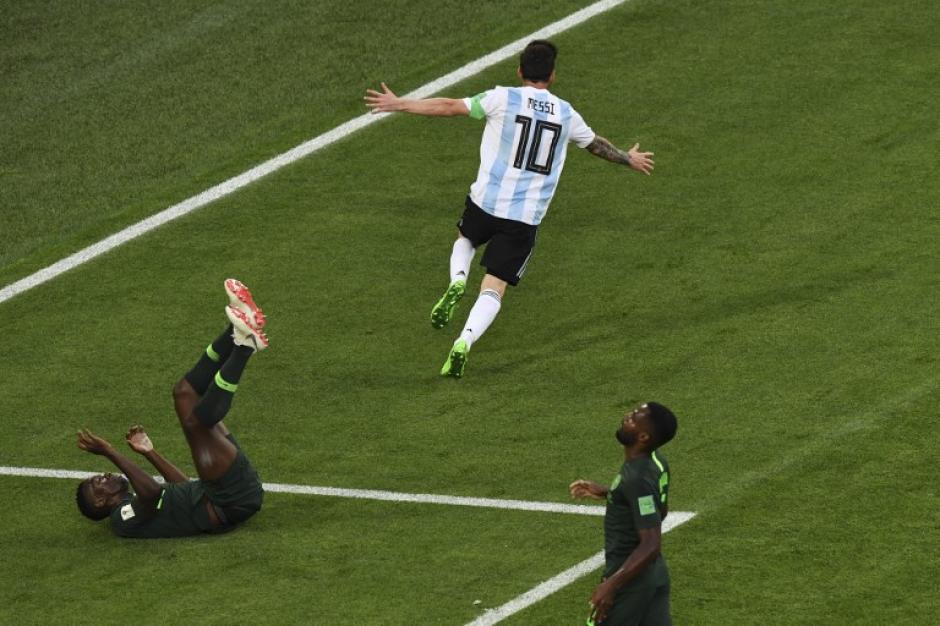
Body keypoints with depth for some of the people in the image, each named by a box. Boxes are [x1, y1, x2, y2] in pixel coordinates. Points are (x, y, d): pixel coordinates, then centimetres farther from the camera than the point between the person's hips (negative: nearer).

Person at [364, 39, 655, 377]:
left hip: (485, 201, -1)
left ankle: (457, 282, 4)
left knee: (465, 238, 33)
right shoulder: (566, 114, 6)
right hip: (526, 219, 1)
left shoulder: (504, 99, -5)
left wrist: (399, 104, 4)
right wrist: (630, 159, 43)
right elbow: (598, 145, 23)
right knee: (494, 287, 2)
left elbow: (450, 106, -5)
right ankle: (464, 342, -19)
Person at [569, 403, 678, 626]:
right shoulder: (655, 460, 1)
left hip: (630, 579, -8)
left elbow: (651, 545, -29)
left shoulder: (637, 478, -27)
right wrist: (606, 493, 16)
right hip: (655, 574, 8)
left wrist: (612, 584, -29)